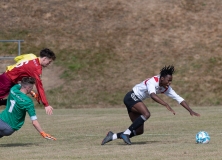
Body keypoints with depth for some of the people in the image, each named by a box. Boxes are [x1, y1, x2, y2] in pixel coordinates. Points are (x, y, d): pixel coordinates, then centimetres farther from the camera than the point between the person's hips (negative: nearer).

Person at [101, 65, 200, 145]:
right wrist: (166, 105, -53)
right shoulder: (153, 81, -25)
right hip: (131, 97, -9)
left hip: (136, 101, 9)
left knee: (139, 131, 2)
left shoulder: (166, 88, 0)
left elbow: (179, 99, 2)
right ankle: (126, 133, -26)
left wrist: (191, 111, -5)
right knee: (146, 114, -33)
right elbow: (153, 95, -44)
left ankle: (112, 136, 7)